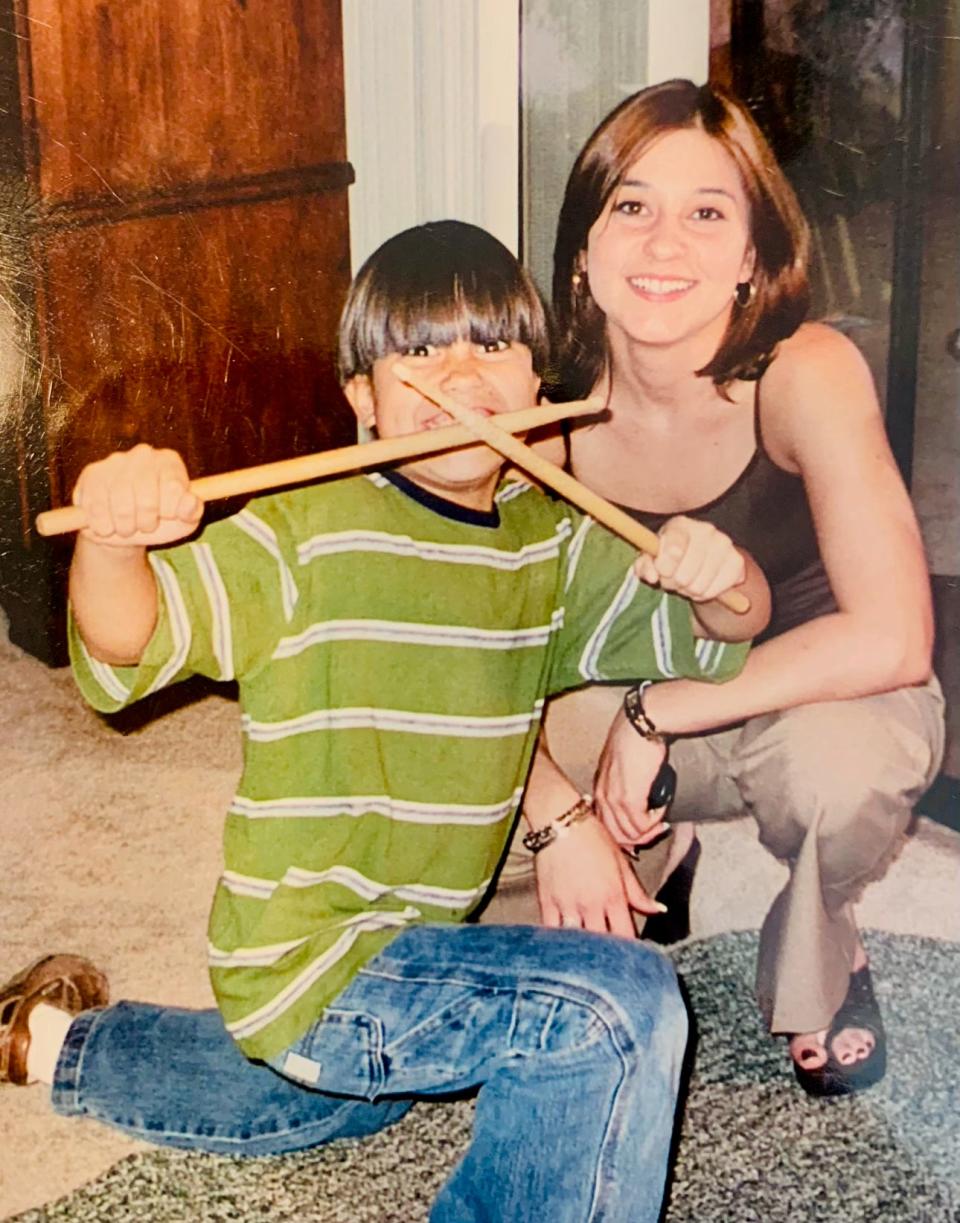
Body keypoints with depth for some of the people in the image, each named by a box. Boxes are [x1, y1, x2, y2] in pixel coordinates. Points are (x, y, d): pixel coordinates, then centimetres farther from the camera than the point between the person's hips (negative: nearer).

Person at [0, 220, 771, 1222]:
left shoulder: (554, 549, 0)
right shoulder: (307, 533, -19)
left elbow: (717, 634, 3)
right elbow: (124, 642, -28)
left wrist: (722, 581, -21)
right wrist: (111, 538, -50)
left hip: (415, 948, 8)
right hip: (313, 963, -8)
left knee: (303, 1105, 36)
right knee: (623, 1004, -25)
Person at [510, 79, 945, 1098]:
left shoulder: (806, 374, -28)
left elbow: (892, 639, -35)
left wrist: (656, 715, -31)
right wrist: (557, 814, -29)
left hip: (823, 698, -3)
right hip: (637, 702, 3)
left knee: (836, 763, -38)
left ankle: (819, 970, -1)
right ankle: (655, 863, 17)